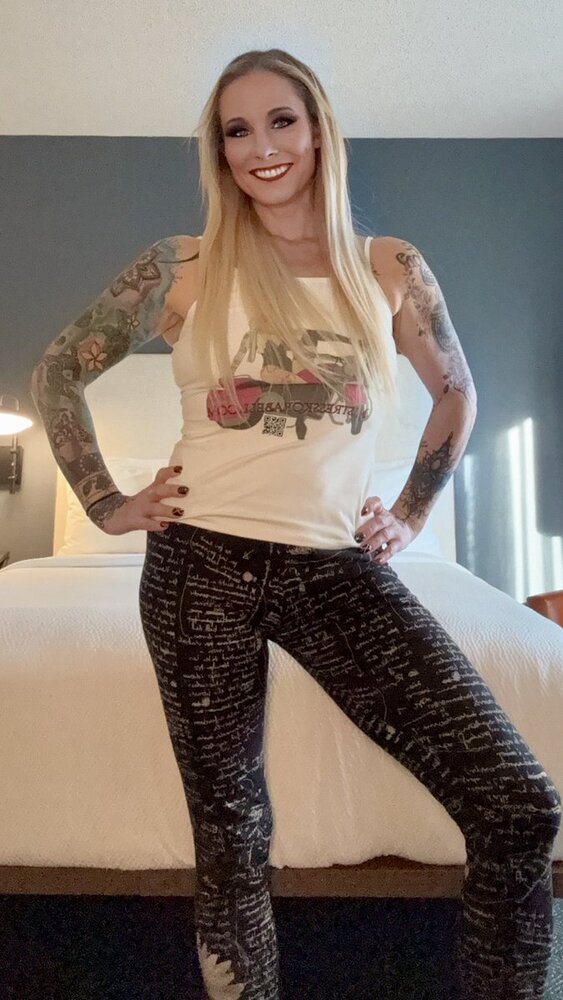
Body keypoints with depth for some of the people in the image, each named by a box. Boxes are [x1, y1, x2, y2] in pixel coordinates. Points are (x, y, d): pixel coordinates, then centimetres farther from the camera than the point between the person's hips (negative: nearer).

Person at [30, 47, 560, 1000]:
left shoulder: (390, 267, 8)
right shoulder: (182, 267, 4)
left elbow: (457, 392, 20)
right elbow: (54, 374, 11)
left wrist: (411, 513, 12)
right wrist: (107, 504, 4)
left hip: (340, 569, 2)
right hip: (203, 566, 0)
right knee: (230, 833, 10)